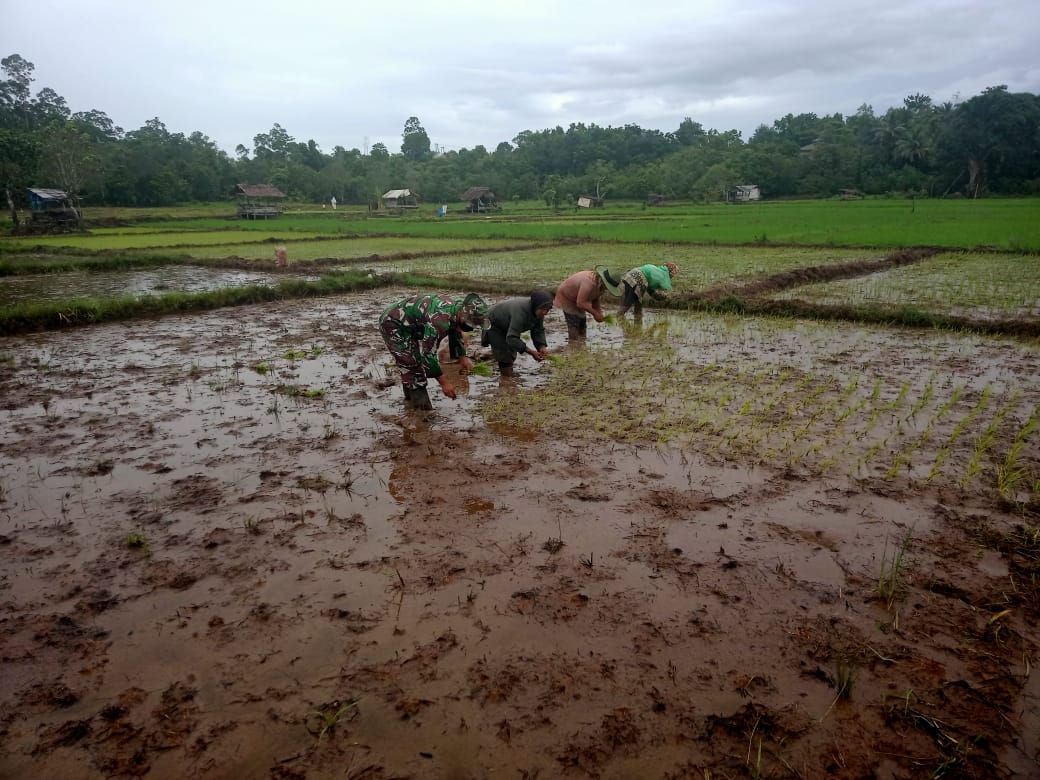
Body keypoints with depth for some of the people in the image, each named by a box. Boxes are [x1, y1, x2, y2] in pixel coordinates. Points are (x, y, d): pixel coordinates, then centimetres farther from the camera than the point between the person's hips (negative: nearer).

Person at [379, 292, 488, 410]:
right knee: (412, 366, -15)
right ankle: (420, 404, -6)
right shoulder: (439, 320, -39)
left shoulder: (456, 308, -10)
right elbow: (428, 354, -34)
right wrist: (444, 383, -30)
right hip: (392, 324, -10)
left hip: (409, 326, 10)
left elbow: (456, 335, 12)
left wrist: (463, 357, 1)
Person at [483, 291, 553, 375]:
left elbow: (539, 331, -10)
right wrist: (531, 352, -49)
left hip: (508, 326, 8)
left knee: (511, 356, 17)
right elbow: (512, 338, -45)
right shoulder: (520, 311, -43)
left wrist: (542, 346, -29)